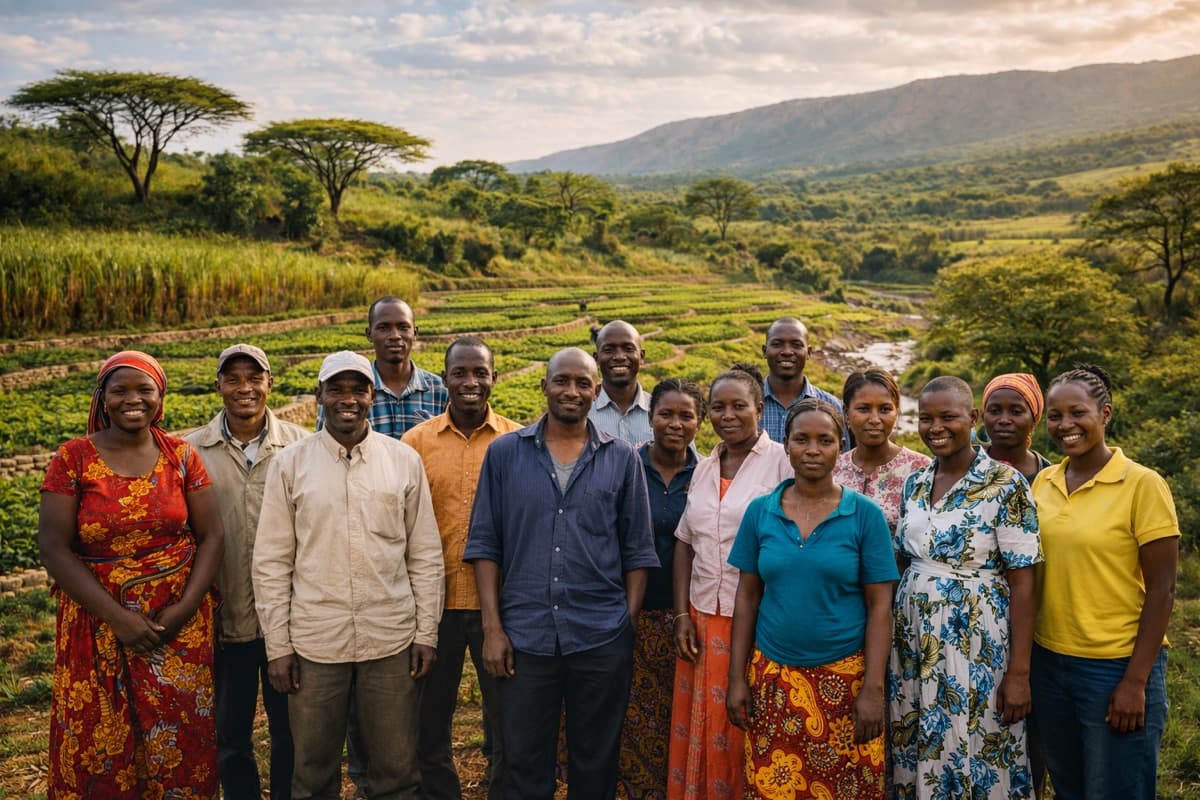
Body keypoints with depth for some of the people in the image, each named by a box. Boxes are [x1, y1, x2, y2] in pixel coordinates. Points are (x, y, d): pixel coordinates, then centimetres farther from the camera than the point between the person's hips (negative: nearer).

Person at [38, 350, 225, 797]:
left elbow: (211, 534, 1)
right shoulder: (72, 459, -3)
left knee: (179, 740, 8)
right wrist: (117, 617, -14)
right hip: (99, 624, -1)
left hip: (180, 621, 1)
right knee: (102, 743, 8)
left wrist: (186, 607, -12)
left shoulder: (181, 455, 1)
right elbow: (53, 547, -8)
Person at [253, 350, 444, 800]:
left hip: (392, 641, 0)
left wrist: (427, 633, 1)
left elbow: (425, 555, 3)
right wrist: (277, 645, -2)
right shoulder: (290, 463, -1)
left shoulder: (404, 460, 0)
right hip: (314, 643, 0)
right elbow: (272, 562, 0)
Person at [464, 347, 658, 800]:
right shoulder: (504, 453, 1)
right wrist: (492, 627, -4)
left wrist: (630, 626, -2)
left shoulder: (622, 460, 2)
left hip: (603, 638, 0)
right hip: (524, 636, 0)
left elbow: (637, 551, 4)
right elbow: (485, 545, 1)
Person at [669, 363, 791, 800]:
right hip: (703, 617, 5)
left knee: (747, 730, 4)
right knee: (698, 726, 10)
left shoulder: (781, 461, -7)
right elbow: (686, 543, 13)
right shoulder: (704, 468, 11)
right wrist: (682, 614, 5)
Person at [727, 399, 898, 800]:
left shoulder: (865, 514, -5)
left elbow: (879, 607, -5)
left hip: (844, 677, -2)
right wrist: (737, 676, 1)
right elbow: (747, 597, 4)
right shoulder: (760, 511, 1)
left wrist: (873, 688, -11)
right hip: (773, 676, 2)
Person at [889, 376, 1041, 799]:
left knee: (976, 759, 6)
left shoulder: (1005, 484, -11)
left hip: (976, 644, -5)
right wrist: (891, 644, 7)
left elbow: (1022, 582, -12)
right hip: (913, 641, 5)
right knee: (918, 757, 14)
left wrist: (1019, 672, -14)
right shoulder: (914, 483, 6)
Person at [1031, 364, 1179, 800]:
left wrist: (1135, 681, -14)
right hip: (1048, 662, 5)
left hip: (1116, 667, -5)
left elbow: (1161, 590, -12)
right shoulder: (1043, 481, 3)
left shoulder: (1143, 485, -12)